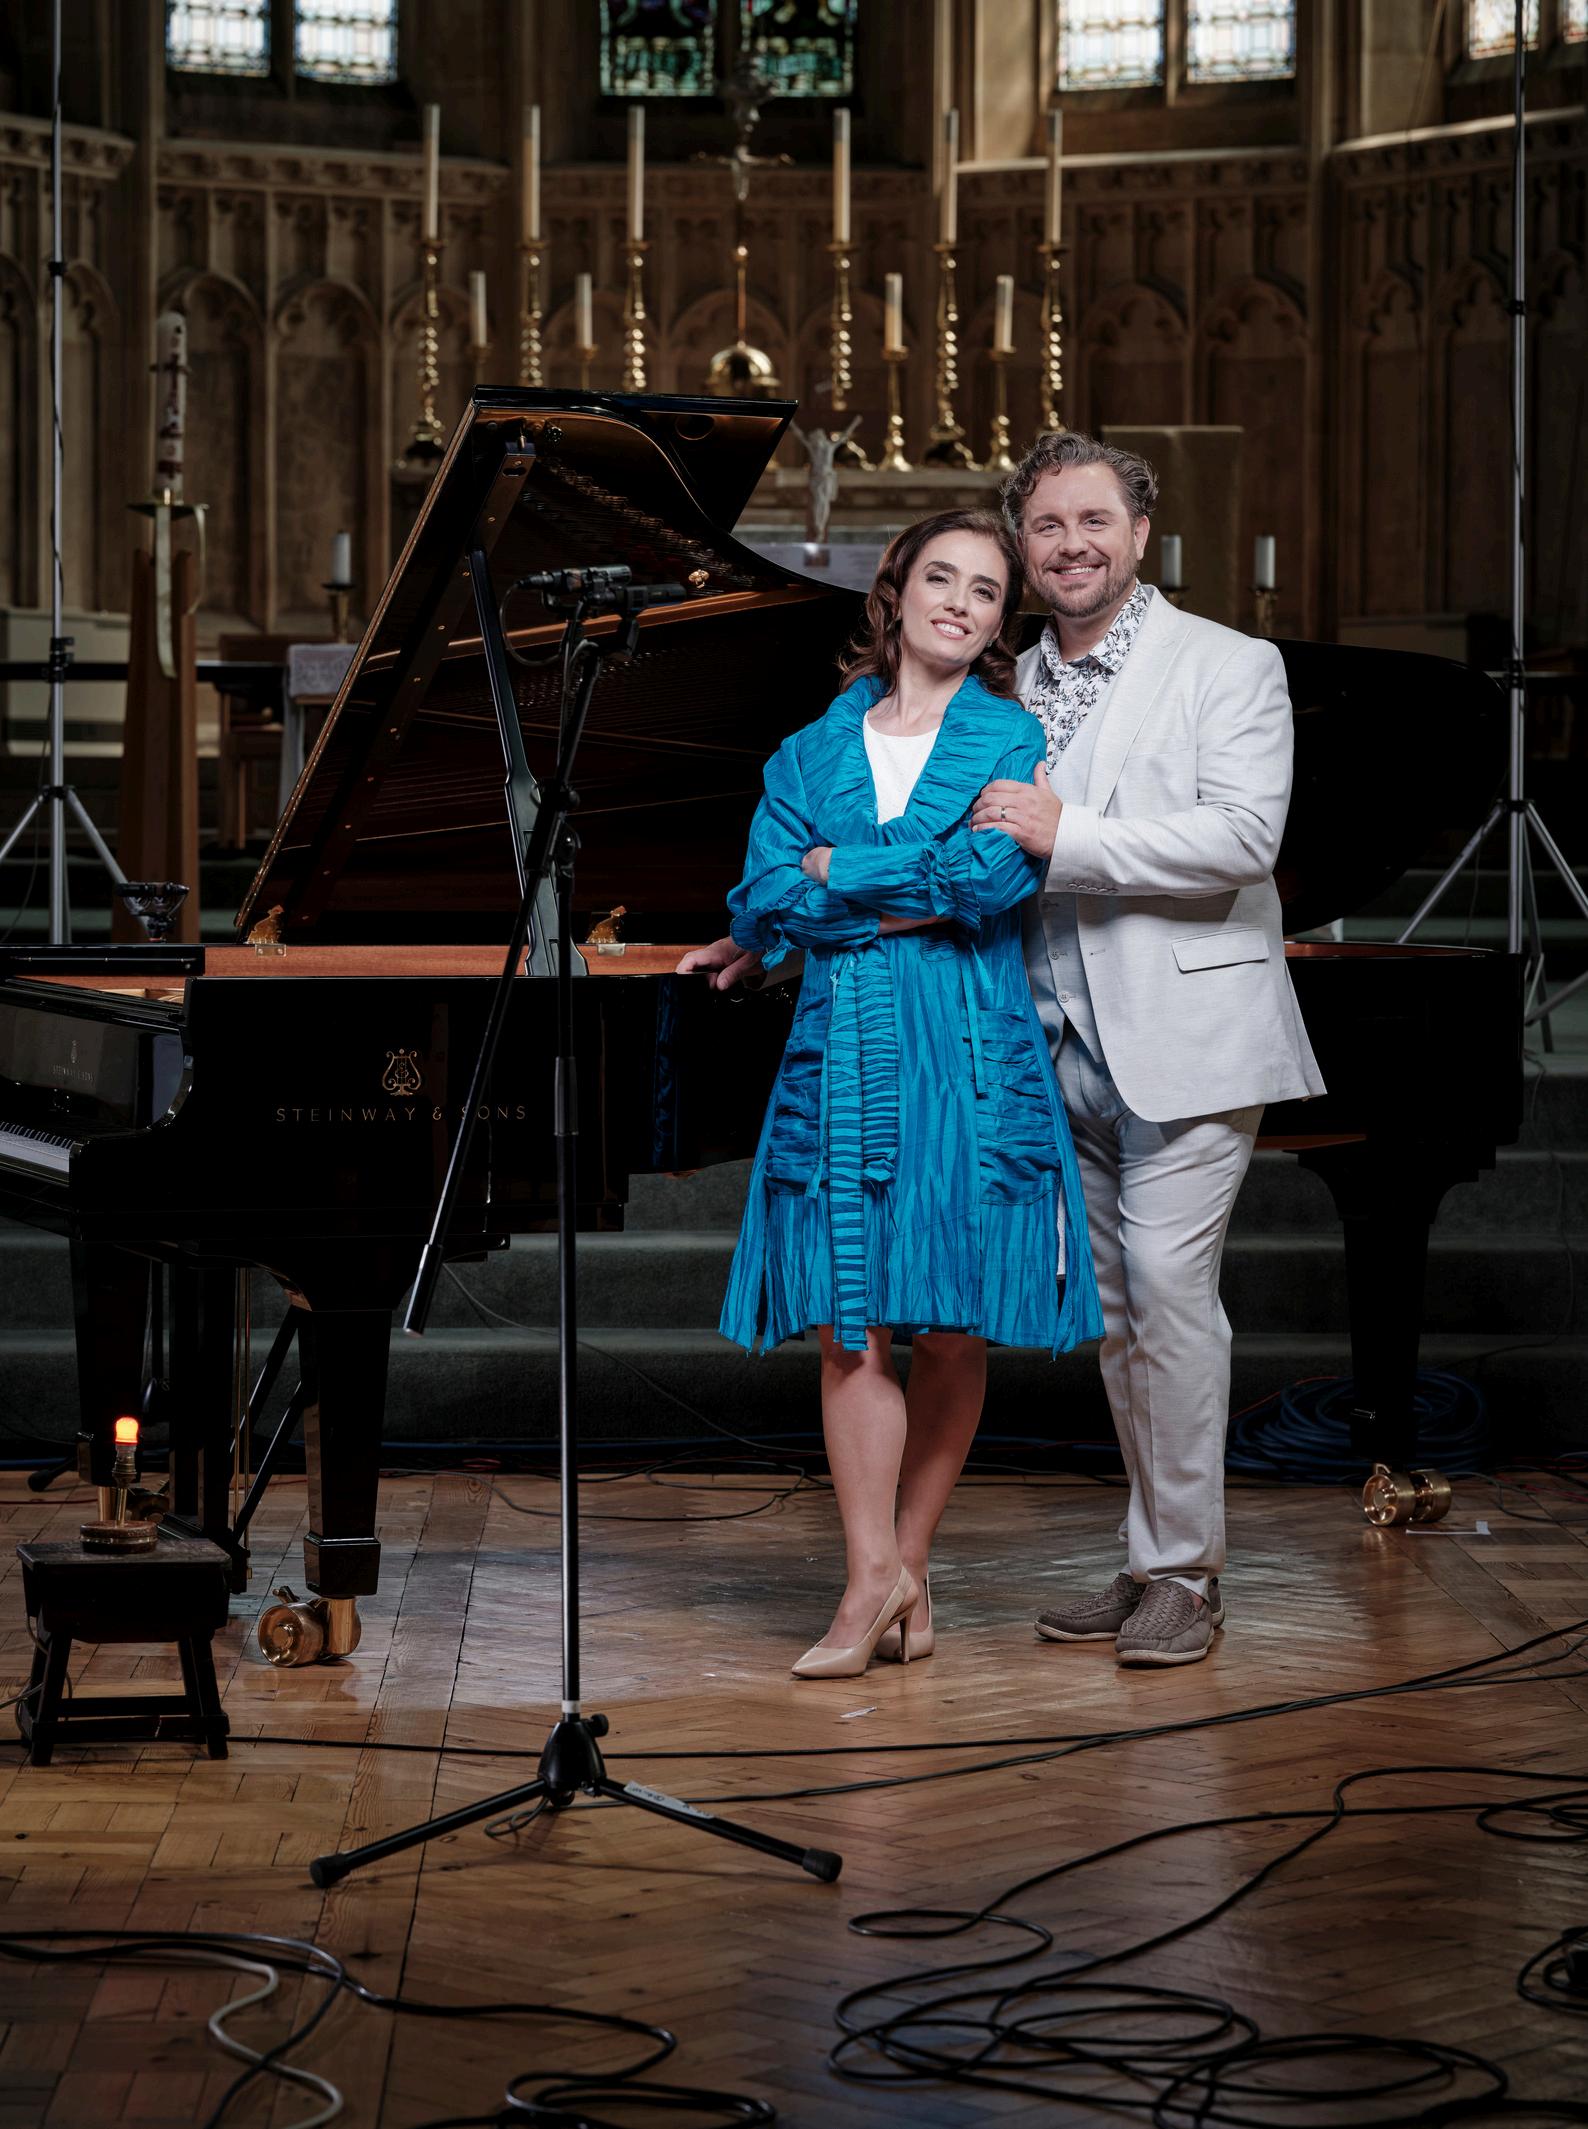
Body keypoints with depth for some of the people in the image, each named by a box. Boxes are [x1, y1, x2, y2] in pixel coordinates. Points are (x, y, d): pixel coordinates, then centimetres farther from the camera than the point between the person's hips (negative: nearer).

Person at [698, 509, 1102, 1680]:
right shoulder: (816, 747, 12)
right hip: (842, 1050, 1)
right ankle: (875, 1581, -4)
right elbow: (762, 899, -1)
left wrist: (839, 873, -4)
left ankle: (905, 1563, 13)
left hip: (969, 1055, -1)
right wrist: (921, 896, -8)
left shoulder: (1011, 737, 7)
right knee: (852, 1321, -5)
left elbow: (998, 876, -11)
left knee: (953, 1326, 1)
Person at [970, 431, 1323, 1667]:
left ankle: (1182, 1571, -4)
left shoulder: (1229, 668, -2)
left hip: (1183, 1038, -6)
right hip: (1065, 1047, 6)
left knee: (1168, 1283, -13)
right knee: (1111, 1301, 9)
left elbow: (1244, 834, -16)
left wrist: (1066, 835, -20)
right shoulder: (1012, 689, 15)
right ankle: (1159, 1559, 18)